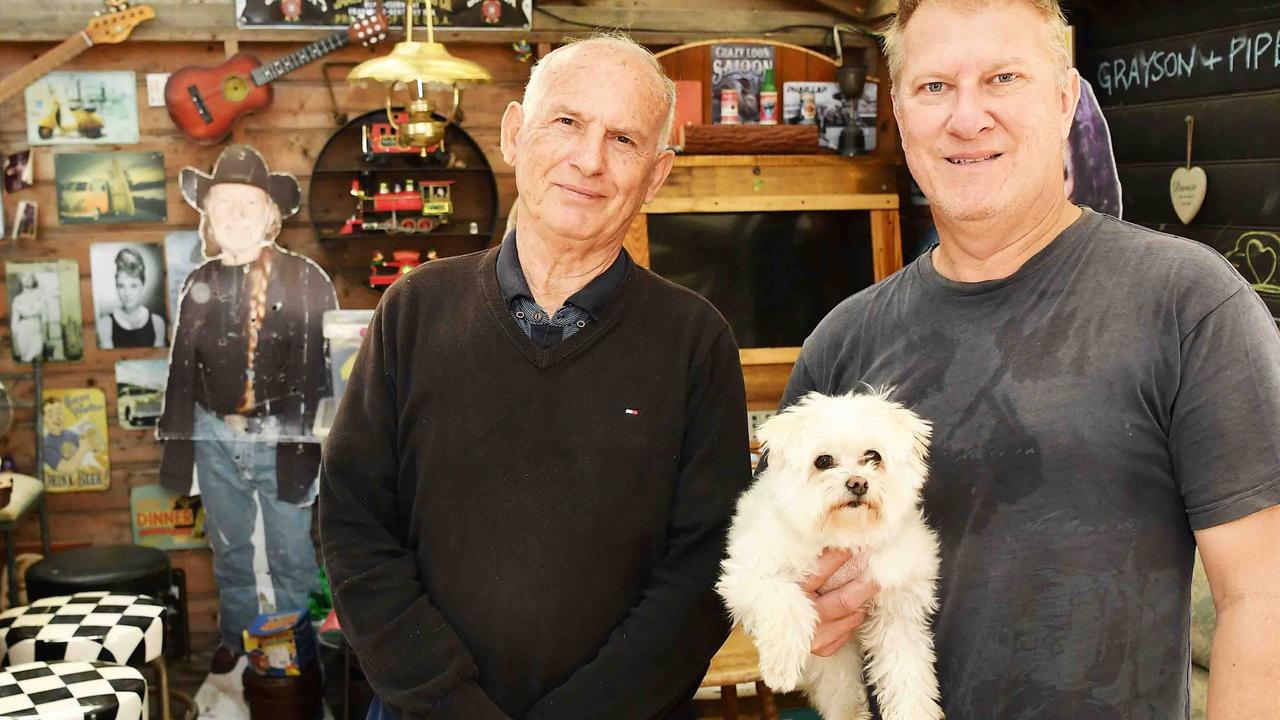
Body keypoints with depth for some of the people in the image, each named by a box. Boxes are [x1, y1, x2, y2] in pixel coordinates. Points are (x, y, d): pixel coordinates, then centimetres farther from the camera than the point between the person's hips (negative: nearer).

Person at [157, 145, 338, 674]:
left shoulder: (305, 280, -7)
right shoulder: (200, 284, 4)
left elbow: (328, 363, -8)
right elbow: (182, 367, 10)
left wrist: (315, 438, -13)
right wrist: (174, 438, 10)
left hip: (282, 436, -4)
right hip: (216, 435, 4)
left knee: (293, 555, 6)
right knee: (228, 549, 18)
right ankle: (234, 640, 36)